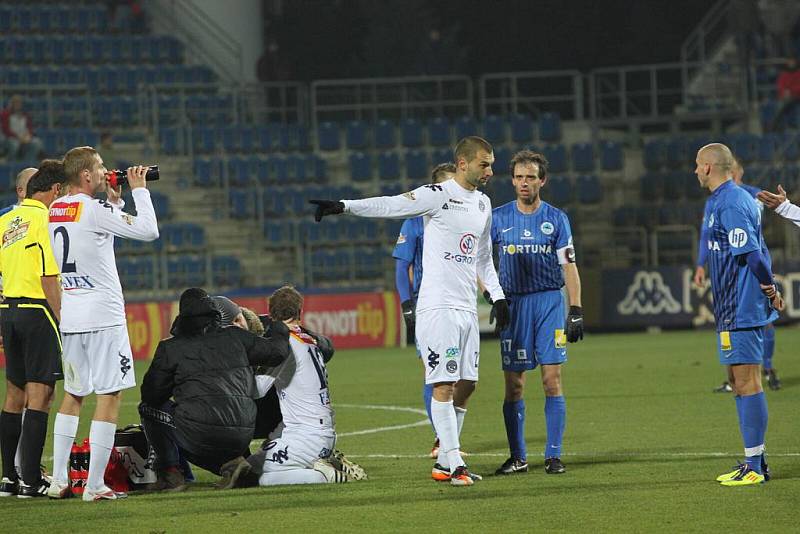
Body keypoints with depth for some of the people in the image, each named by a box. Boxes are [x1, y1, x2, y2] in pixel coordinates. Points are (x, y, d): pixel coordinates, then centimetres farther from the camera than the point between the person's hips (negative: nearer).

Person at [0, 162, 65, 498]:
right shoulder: (46, 218, -10)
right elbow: (49, 277, -17)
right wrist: (61, 319, -13)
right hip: (38, 310, -8)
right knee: (39, 397, -6)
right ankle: (31, 481, -7)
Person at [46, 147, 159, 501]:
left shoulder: (54, 211, 9)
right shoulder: (94, 210, -15)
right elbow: (148, 231, -13)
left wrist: (114, 200, 18)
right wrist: (139, 189, -2)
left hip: (68, 316, 8)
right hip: (102, 316, -8)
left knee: (73, 394, 17)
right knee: (110, 396, -3)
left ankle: (59, 480, 15)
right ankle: (95, 486, -5)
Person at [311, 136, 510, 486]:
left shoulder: (483, 204, 16)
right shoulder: (438, 195, -8)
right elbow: (391, 206, -18)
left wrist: (498, 297, 18)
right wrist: (344, 206, -30)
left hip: (467, 307, 8)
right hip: (438, 306, -8)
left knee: (465, 385, 6)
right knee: (444, 385, -9)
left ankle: (443, 463, 14)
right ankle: (454, 464, -9)